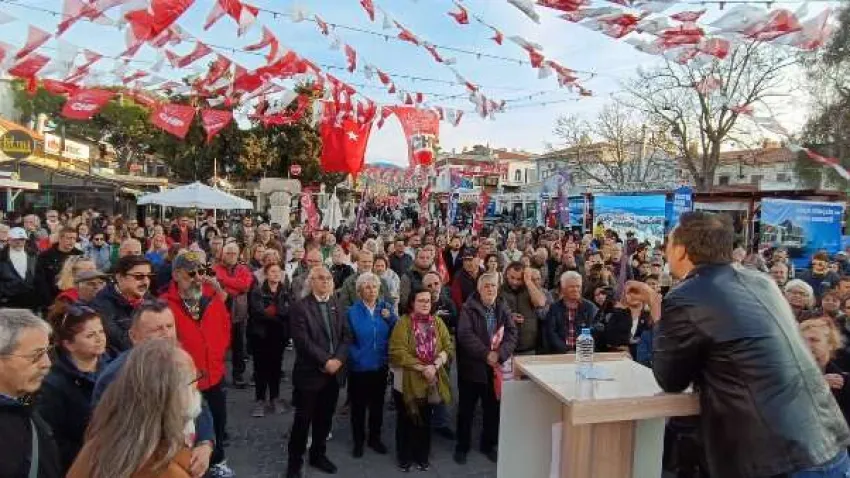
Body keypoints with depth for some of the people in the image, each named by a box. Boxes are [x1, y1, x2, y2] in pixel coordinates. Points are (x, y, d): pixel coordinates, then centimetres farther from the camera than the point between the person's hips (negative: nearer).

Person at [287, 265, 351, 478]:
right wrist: (325, 361, -18)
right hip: (310, 372, -5)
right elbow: (303, 341, -17)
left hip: (334, 372, 5)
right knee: (303, 419, 4)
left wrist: (338, 359, -9)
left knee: (324, 418, 15)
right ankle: (295, 461, 21)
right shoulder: (300, 307, -9)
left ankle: (318, 454, 32)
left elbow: (346, 335, 5)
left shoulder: (337, 305, 9)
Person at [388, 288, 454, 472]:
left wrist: (435, 366, -18)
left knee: (425, 420, 16)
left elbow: (449, 348, -2)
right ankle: (404, 457, 28)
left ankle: (422, 456, 32)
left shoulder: (438, 323, 3)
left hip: (431, 381, 4)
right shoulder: (403, 323, -10)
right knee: (406, 420, 11)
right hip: (407, 381, -3)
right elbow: (398, 352, -19)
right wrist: (422, 368, -22)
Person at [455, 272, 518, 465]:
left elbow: (512, 334, -4)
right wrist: (486, 354, -22)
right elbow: (465, 335, -17)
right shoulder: (468, 309, -6)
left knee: (493, 409, 13)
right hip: (471, 366, -3)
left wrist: (499, 354, -19)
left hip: (495, 368, 3)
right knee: (466, 409, 8)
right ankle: (462, 447, 24)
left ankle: (488, 445, 31)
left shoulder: (503, 309, 6)